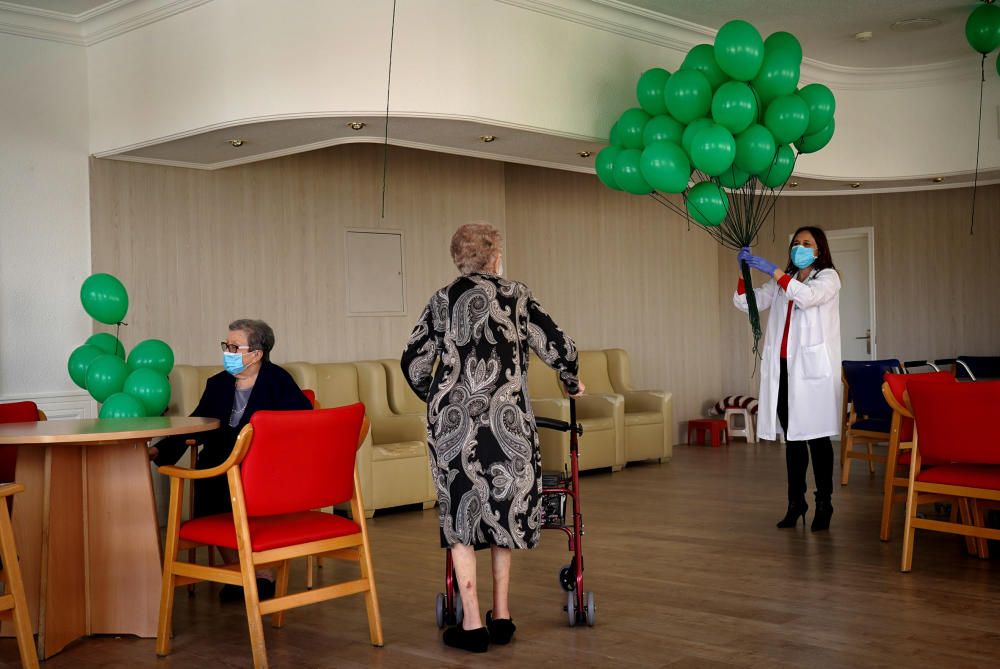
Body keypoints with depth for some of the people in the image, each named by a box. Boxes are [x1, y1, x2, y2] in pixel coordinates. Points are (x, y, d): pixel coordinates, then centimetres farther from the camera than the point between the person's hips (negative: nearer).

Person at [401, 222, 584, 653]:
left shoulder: (442, 300, 10)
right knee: (503, 508, 14)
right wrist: (572, 383, 23)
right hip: (507, 419, 0)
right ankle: (501, 616, 19)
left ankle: (473, 624, 7)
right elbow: (557, 347, 2)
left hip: (452, 420, 1)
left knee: (460, 515, 7)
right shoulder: (515, 295, 6)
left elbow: (413, 363, 8)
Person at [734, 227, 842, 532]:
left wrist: (772, 270, -22)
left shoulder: (828, 277, 3)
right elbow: (747, 302, 12)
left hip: (812, 367, -5)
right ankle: (796, 502, 13)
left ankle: (824, 504, 1)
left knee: (816, 436, -5)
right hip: (782, 366, 5)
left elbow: (807, 296, -19)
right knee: (792, 437, 7)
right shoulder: (783, 281, 20)